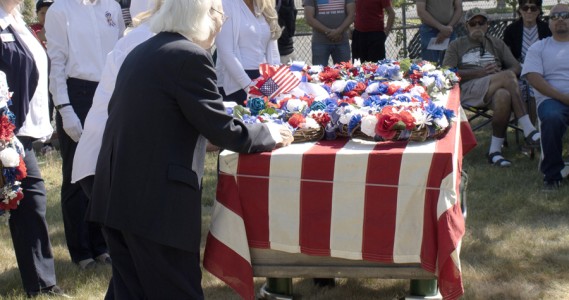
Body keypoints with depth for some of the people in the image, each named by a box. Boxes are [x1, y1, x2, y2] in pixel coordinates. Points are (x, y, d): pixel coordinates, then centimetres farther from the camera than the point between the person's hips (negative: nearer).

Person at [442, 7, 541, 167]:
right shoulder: (456, 45, 19)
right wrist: (480, 72, -7)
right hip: (468, 90, -3)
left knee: (504, 96, -38)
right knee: (507, 76, -32)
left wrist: (499, 72, -7)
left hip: (495, 90, 3)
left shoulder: (497, 43, 27)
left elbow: (517, 68, 17)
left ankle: (495, 150, -33)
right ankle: (528, 131, -36)